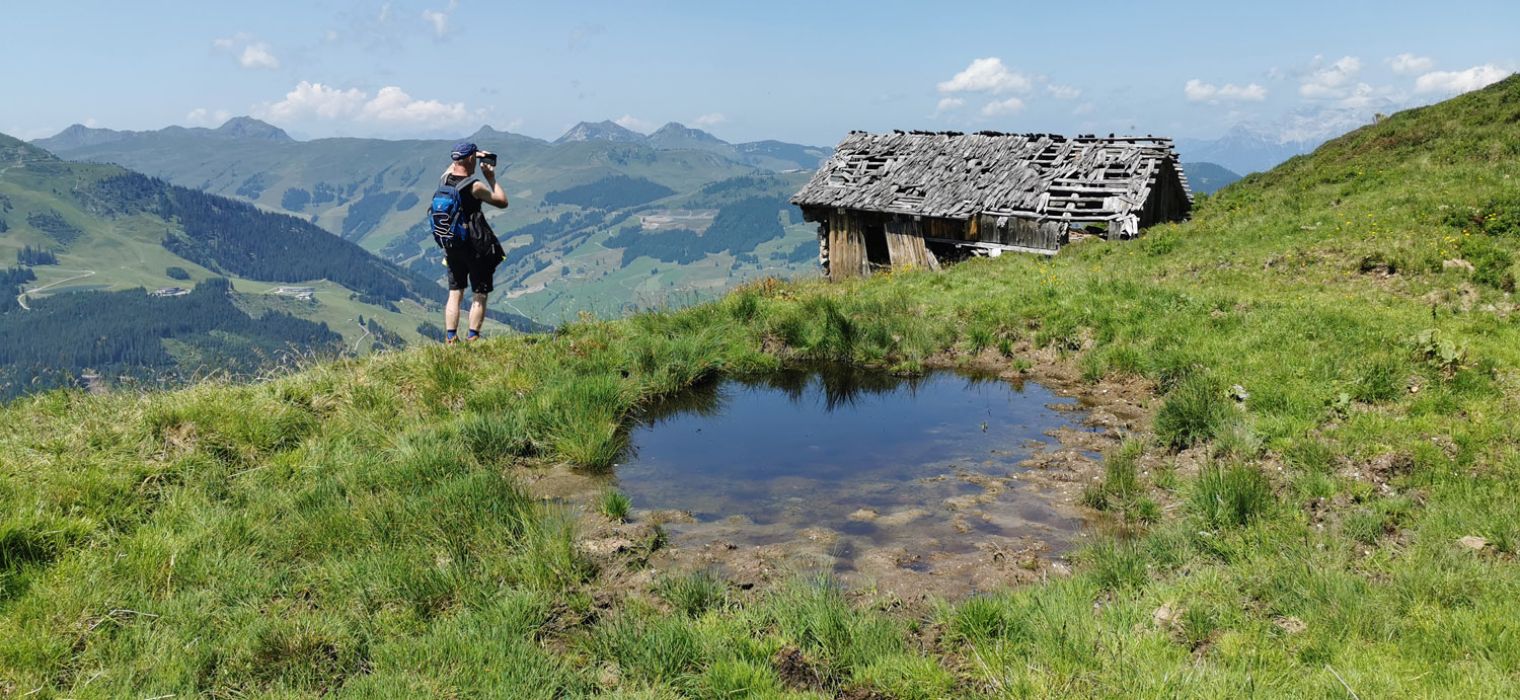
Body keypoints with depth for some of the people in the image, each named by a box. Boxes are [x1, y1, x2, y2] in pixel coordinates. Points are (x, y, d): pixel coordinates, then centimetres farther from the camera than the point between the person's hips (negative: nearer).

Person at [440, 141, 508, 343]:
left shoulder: (445, 179, 0)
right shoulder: (474, 187, -19)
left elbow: (454, 167, 25)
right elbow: (502, 202, -9)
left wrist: (476, 156, 21)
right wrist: (491, 177, -3)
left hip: (451, 247, 6)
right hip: (476, 248, -6)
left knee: (455, 294, 13)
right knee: (480, 295, 5)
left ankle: (450, 339, 10)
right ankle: (472, 338, 2)